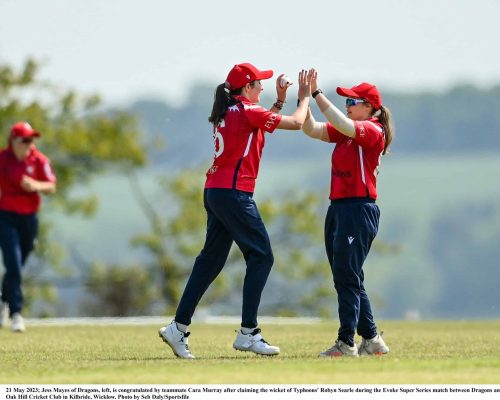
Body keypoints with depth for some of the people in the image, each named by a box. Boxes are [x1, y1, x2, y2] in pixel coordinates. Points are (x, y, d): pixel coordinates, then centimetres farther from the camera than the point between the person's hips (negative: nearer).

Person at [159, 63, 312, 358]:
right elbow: (296, 123, -5)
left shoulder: (227, 112, 15)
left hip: (215, 191, 9)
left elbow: (261, 124, 31)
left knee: (211, 260, 12)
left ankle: (179, 328, 11)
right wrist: (305, 96, 10)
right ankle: (248, 333, -8)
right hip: (234, 193, -9)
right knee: (261, 256, -4)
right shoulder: (247, 111, -10)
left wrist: (280, 101, 27)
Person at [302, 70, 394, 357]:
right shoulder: (345, 132, 16)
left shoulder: (373, 130, -9)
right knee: (348, 279, 12)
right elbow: (312, 129, 9)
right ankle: (372, 341, 19)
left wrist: (318, 94, -24)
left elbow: (343, 125, -26)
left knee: (347, 277, -11)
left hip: (360, 209, -10)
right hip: (338, 208, 10)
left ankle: (346, 342, -10)